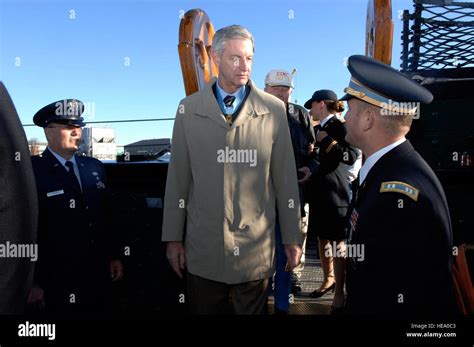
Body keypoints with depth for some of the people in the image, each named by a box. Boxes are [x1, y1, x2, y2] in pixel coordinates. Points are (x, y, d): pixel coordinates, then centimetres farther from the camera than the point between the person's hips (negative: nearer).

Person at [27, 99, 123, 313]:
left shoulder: (95, 167, 7)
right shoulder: (32, 170, -11)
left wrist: (113, 256, 10)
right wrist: (35, 283, -11)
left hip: (96, 276, 5)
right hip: (56, 282, -5)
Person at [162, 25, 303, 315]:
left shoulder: (274, 109, -2)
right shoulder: (189, 109, 0)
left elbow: (286, 179, -1)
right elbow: (178, 178, 1)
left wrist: (293, 237, 3)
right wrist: (174, 237, 4)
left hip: (257, 249, 0)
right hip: (203, 248, 1)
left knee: (253, 310, 16)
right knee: (203, 310, 17)